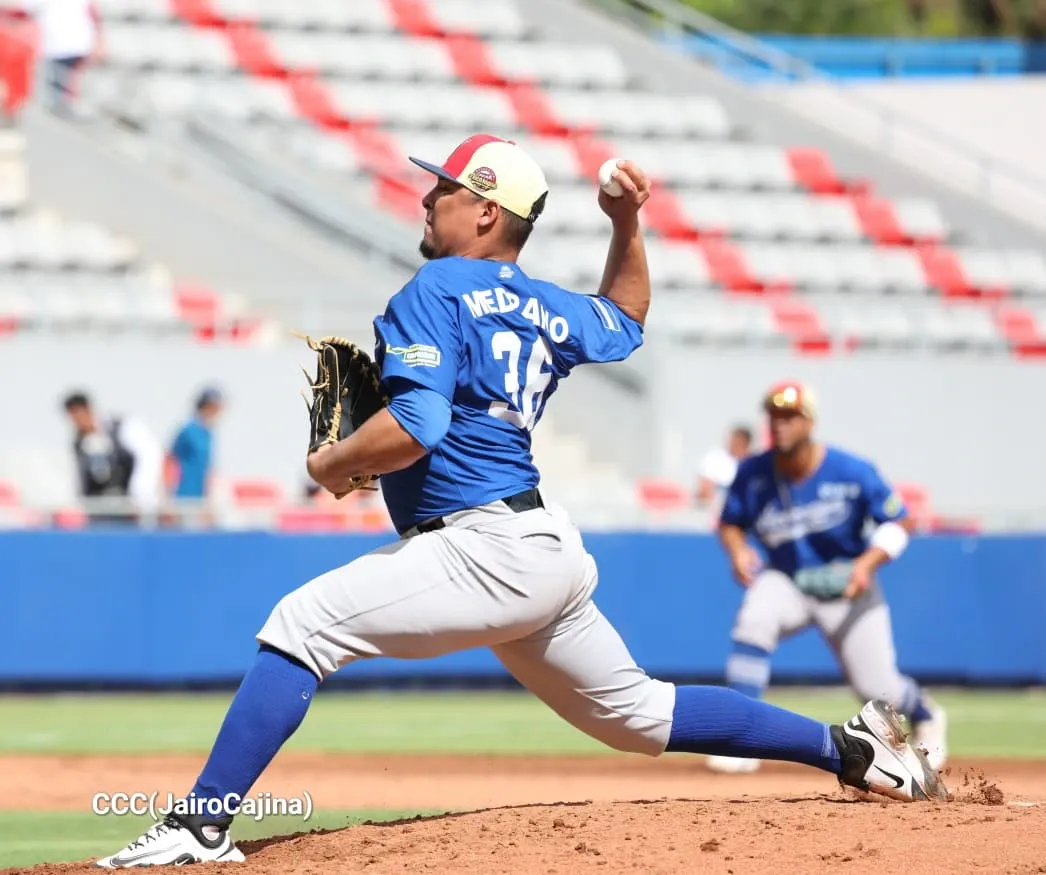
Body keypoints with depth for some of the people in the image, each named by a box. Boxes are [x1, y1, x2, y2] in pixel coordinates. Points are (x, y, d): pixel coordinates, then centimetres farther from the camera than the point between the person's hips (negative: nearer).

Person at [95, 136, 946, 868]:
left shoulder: (435, 291, -8)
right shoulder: (546, 312, 17)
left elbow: (415, 427, -21)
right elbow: (625, 319, 40)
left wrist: (330, 464, -4)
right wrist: (628, 231, 27)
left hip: (485, 550, -9)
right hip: (545, 552, 9)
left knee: (302, 624, -13)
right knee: (637, 712, 21)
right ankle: (851, 747, 22)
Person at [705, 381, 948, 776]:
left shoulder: (852, 472, -19)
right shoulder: (752, 474, -13)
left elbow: (900, 522, -10)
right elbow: (730, 523, 3)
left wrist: (868, 562, -25)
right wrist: (738, 550, -20)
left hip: (848, 589, -1)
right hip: (786, 582, 1)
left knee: (876, 688, 2)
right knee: (753, 621, -33)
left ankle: (925, 716, 42)